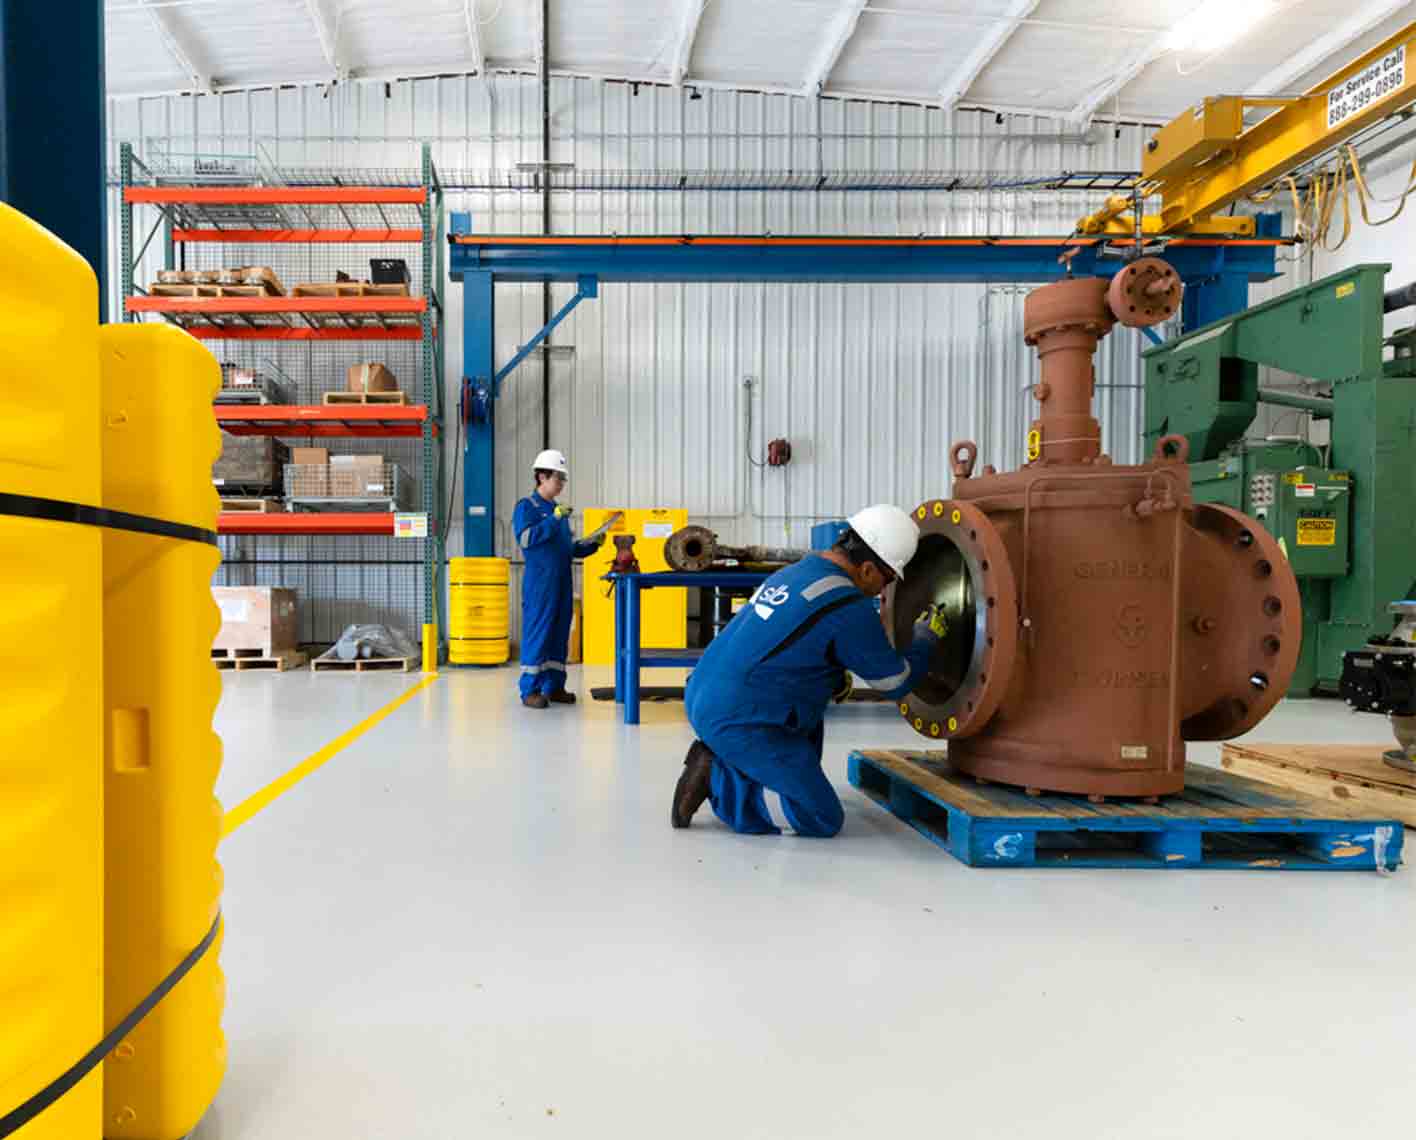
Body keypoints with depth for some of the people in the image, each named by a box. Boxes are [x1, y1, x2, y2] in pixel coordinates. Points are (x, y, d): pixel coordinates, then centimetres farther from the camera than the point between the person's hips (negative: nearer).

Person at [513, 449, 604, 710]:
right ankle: (530, 690, 1)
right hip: (539, 582, -7)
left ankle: (554, 686, 17)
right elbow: (525, 538, -18)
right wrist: (554, 519, -20)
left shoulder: (559, 510, 18)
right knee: (536, 634, -5)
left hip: (562, 582, 7)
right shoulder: (526, 507, -3)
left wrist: (592, 545, 6)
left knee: (559, 634, 9)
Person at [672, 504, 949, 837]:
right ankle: (719, 775, -4)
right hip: (739, 725, -9)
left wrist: (833, 676, 16)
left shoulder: (796, 572, 12)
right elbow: (896, 682, 0)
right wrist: (925, 638, 17)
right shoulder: (850, 607, -13)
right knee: (825, 821, 1)